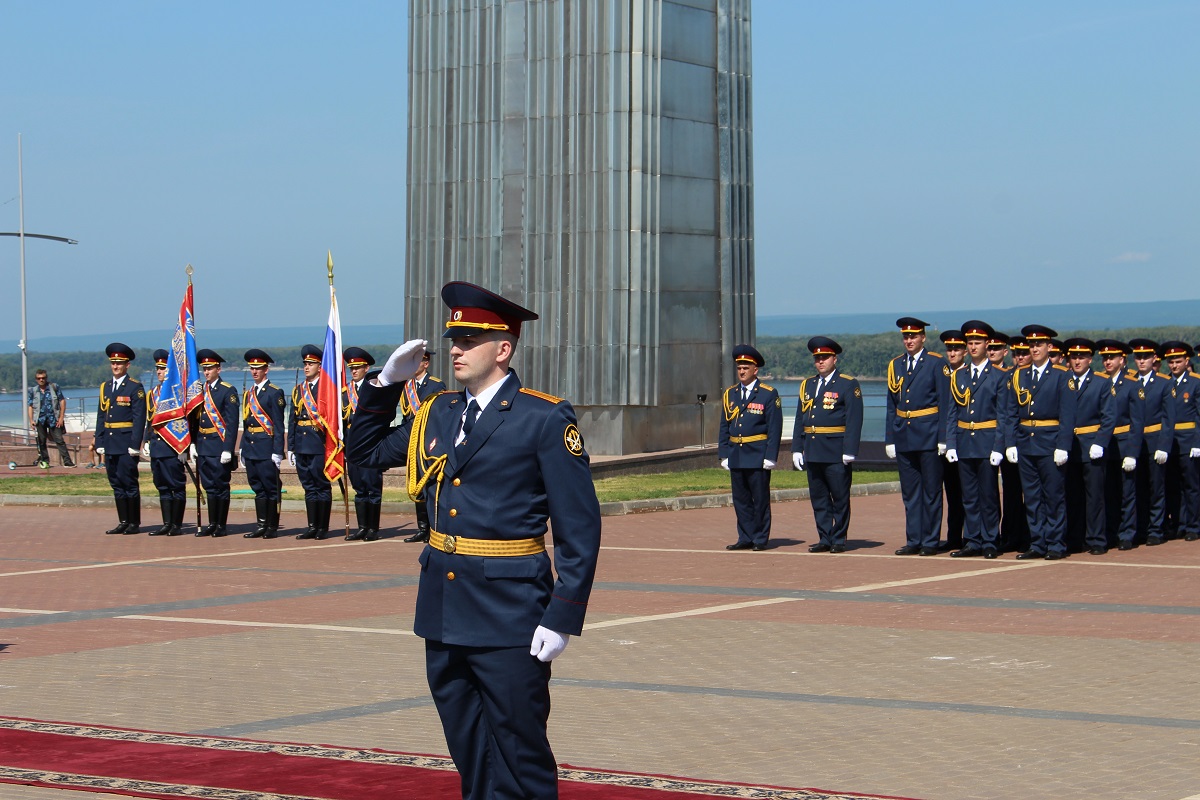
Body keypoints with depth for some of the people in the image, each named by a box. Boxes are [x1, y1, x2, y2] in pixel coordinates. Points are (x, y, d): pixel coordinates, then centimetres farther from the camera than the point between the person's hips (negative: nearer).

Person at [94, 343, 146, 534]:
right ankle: (123, 522, 14)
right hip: (110, 444, 6)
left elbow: (139, 418, -9)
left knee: (129, 483, -3)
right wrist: (100, 443, 9)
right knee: (116, 483, 8)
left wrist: (135, 445, -15)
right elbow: (101, 416, 15)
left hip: (126, 444, -6)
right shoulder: (105, 387, 14)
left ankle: (134, 523, 3)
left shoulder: (135, 388, -5)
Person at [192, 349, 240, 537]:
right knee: (209, 486, 10)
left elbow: (232, 423, -10)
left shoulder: (228, 391, -6)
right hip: (203, 447, 6)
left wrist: (228, 449, -16)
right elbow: (194, 420, 16)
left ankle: (222, 526, 4)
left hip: (219, 447, -6)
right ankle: (212, 524, 15)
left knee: (221, 486, -2)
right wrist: (194, 444, 8)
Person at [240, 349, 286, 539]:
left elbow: (279, 425, -8)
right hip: (251, 449, 7)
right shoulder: (248, 394, 16)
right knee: (258, 488, 8)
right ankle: (261, 525, 11)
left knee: (271, 487, -2)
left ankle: (272, 527, 3)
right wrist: (243, 450, 15)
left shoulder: (275, 393, -5)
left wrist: (277, 452, -14)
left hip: (267, 449, -7)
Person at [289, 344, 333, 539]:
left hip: (320, 445, -6)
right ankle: (312, 527, 12)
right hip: (302, 446, 6)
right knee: (309, 486, 8)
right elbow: (292, 419, 16)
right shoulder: (298, 389, 15)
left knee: (322, 485, -1)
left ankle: (323, 527, 4)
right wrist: (291, 447, 12)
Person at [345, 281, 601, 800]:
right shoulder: (438, 414, 10)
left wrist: (562, 618, -15)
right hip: (443, 612, 7)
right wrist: (385, 384, 8)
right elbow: (363, 453, 22)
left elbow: (580, 529, -10)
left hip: (509, 618, -6)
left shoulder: (546, 419, -9)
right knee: (470, 757, 13)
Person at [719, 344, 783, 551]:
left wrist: (770, 456, -12)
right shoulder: (729, 394, 11)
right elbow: (724, 427, 13)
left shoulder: (769, 394, -3)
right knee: (741, 499, 8)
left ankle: (760, 539, 7)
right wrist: (724, 455, 5)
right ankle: (746, 538, 15)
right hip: (736, 455, 5)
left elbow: (775, 429, -6)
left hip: (758, 456, -5)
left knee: (760, 499, 1)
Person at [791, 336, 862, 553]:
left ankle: (839, 540, 8)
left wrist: (850, 451, -15)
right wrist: (797, 448, 8)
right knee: (818, 498, 8)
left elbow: (854, 420, -9)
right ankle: (824, 539, 14)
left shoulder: (848, 384, -3)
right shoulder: (807, 385, 15)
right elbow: (800, 419, 15)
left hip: (836, 452, -6)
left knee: (840, 498, 1)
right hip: (813, 452, 6)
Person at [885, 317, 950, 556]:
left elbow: (945, 403, -5)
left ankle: (930, 542, 5)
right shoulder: (895, 365, 12)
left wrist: (942, 437, -11)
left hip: (928, 436, -5)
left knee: (931, 491, 1)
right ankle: (913, 541, 12)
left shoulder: (936, 363, -2)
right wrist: (889, 439, 8)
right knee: (910, 492, 8)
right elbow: (891, 406, 13)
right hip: (903, 436, 5)